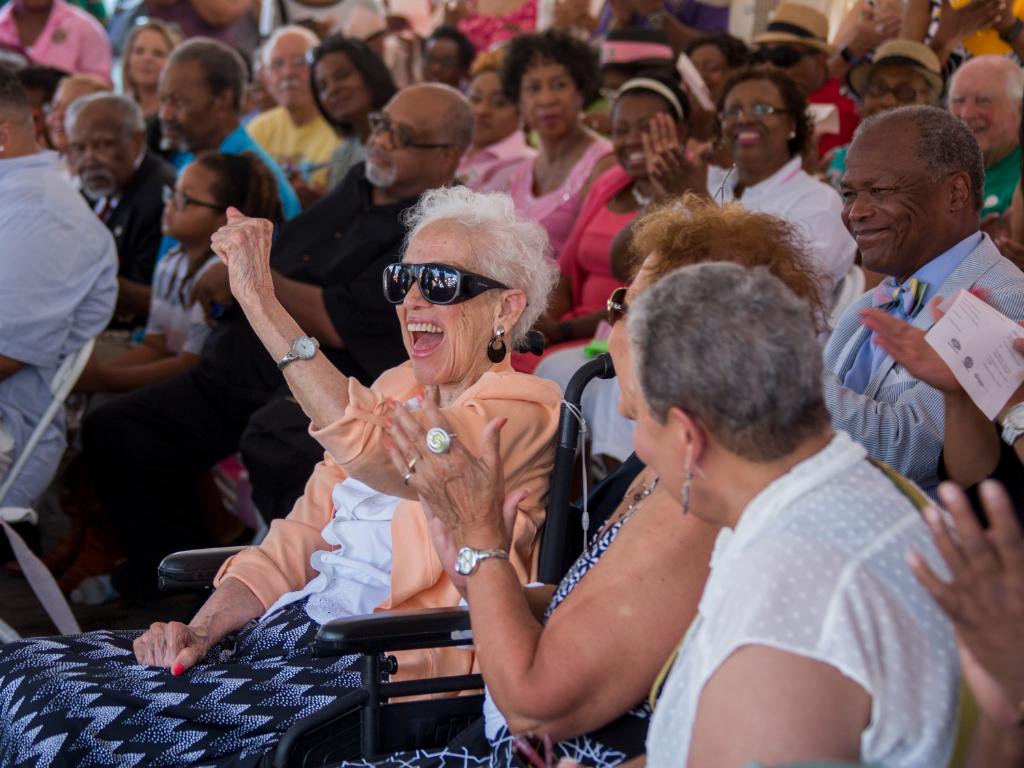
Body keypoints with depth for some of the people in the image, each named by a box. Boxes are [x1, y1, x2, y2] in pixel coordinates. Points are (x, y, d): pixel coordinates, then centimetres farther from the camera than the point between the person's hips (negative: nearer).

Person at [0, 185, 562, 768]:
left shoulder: (522, 412, -6)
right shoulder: (397, 388, 19)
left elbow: (370, 451, -26)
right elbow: (295, 543, 15)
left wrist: (260, 300, -26)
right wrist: (201, 631, -3)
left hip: (381, 669, -8)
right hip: (293, 629, 8)